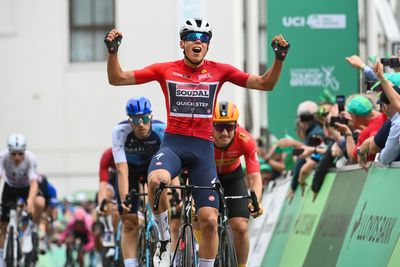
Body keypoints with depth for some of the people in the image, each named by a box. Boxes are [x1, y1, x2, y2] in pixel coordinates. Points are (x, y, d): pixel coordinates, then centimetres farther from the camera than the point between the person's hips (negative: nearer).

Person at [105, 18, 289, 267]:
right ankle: (165, 239, -12)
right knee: (156, 180, -35)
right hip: (173, 143, -1)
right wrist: (113, 51, -14)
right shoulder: (165, 70, 3)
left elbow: (265, 83, 5)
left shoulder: (218, 71, 5)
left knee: (210, 220, -5)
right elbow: (116, 78, 2)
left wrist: (279, 58, -11)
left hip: (203, 148, 1)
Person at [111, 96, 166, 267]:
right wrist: (124, 199, -49)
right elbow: (122, 170, -38)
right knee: (129, 222, -8)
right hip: (130, 167, 0)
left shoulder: (162, 130, -33)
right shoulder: (120, 131, -33)